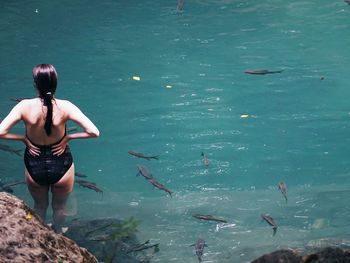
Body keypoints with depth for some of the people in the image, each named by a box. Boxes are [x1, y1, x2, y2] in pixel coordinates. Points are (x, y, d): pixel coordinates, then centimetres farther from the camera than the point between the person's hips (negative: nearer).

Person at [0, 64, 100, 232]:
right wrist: (68, 137, -12)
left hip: (34, 167, 1)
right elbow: (94, 132, -26)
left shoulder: (25, 106, -21)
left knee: (40, 206, 31)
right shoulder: (65, 107, -22)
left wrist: (23, 138, -10)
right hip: (61, 166, -1)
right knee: (59, 207, 29)